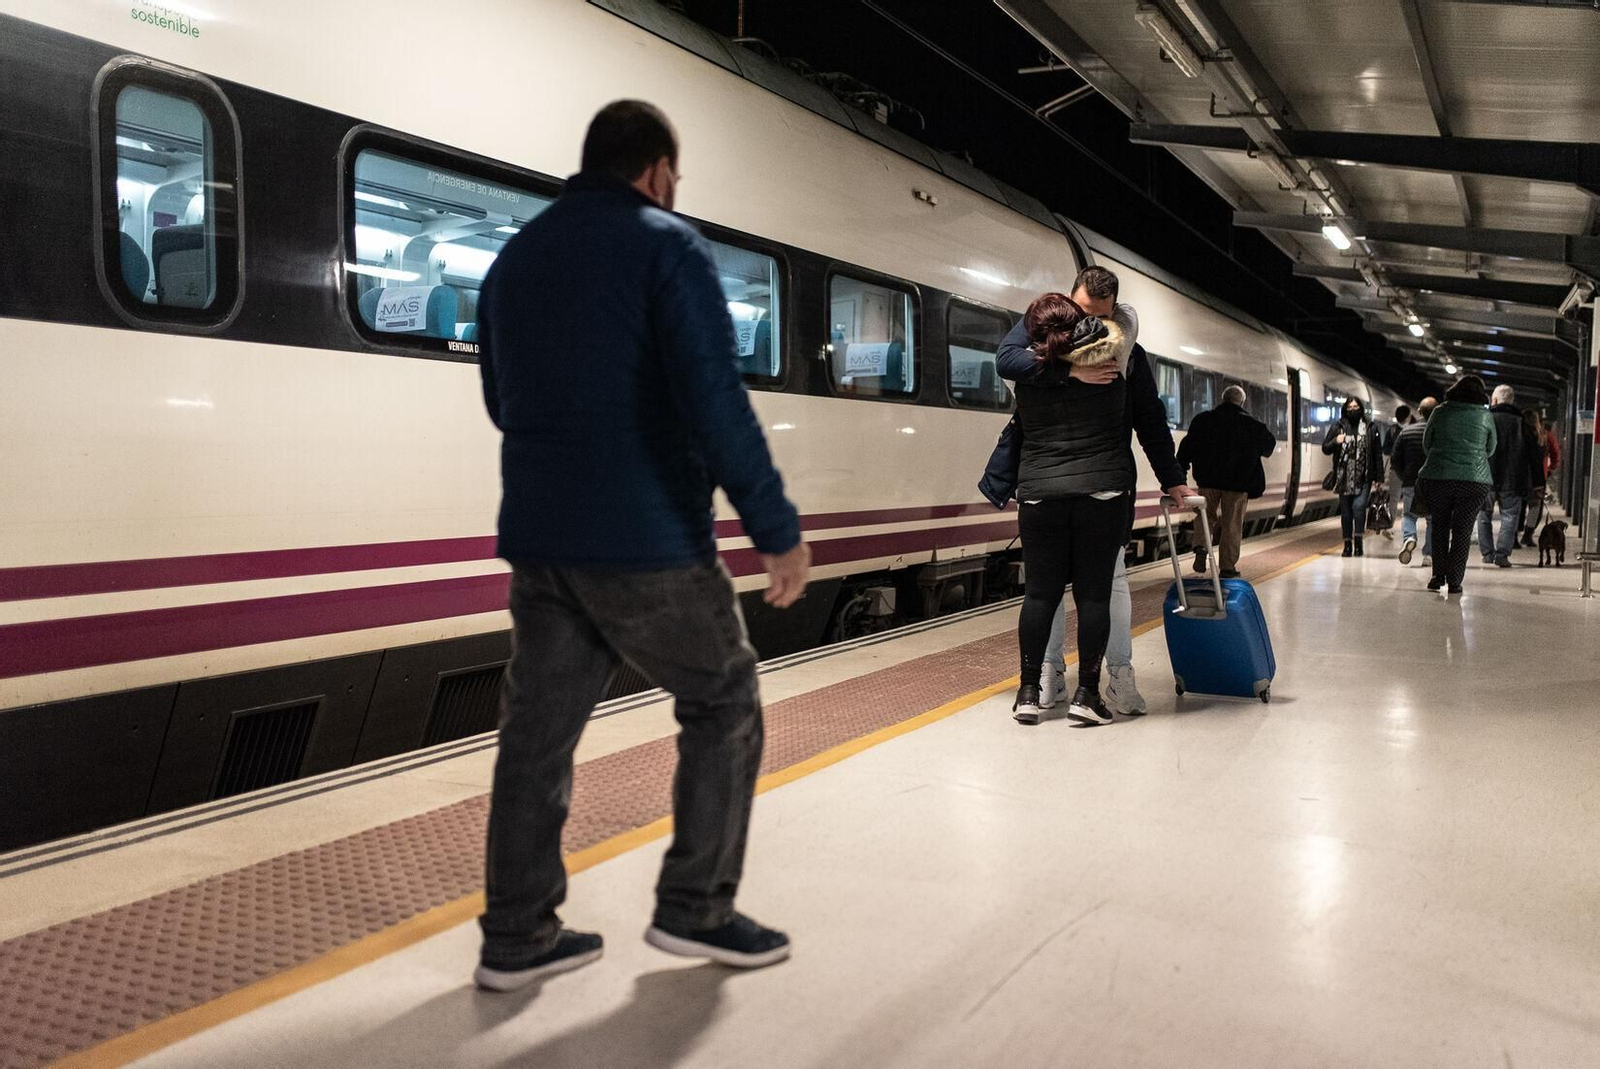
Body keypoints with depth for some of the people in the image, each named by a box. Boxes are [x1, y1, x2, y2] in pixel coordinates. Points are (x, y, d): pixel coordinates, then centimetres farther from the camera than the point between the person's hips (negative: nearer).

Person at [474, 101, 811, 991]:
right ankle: (697, 909, 16)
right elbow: (717, 402, -19)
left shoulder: (514, 261, 13)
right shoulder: (670, 247, -8)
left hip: (538, 540, 7)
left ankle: (518, 936, 19)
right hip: (647, 541, -6)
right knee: (725, 705, 11)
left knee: (539, 725, 12)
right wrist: (778, 528, -15)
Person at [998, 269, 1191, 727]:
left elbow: (1005, 358, -13)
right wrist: (1171, 481, 13)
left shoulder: (1032, 361, 3)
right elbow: (1152, 424, 4)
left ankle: (1029, 693, 12)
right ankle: (1087, 694, 7)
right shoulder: (1125, 355, 0)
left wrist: (1064, 370, -5)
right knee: (1094, 593, 3)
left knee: (1040, 591, 7)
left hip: (1040, 491, 1)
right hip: (1104, 490, -1)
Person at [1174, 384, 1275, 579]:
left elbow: (1187, 448, 2)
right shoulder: (1253, 425, -2)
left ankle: (1201, 549, -2)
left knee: (1207, 515, 20)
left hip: (1208, 479, 2)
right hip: (1238, 482, -2)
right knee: (1232, 525, 6)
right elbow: (1269, 446, 13)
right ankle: (1228, 567, 7)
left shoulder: (1203, 420, 1)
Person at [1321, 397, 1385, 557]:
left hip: (1363, 478, -2)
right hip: (1344, 477, 2)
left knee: (1359, 505, -18)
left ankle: (1358, 541, -10)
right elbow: (1325, 448, 10)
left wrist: (1378, 477, 1)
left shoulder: (1369, 429, 5)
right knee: (1345, 511, 6)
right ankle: (1348, 544, 14)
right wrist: (1335, 442, -12)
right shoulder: (1337, 428, 7)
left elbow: (1377, 454, 6)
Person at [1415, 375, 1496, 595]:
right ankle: (1454, 581, 4)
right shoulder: (1485, 416, 3)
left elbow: (1426, 444, 10)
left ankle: (1438, 576, 12)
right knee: (1463, 531, 5)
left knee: (1440, 527, 14)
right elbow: (1490, 449, 14)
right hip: (1475, 480, 0)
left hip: (1437, 477, 1)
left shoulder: (1440, 412, 3)